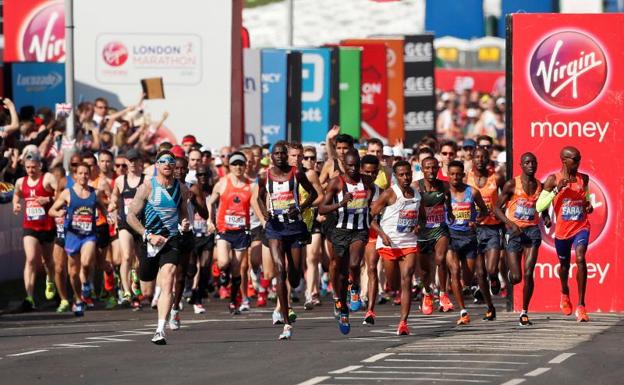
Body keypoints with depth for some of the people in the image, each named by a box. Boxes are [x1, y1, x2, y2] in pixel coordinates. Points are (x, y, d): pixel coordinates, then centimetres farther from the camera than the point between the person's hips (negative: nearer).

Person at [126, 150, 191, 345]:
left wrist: (184, 223, 1)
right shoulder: (147, 188, -4)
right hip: (151, 239, 0)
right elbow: (131, 216, -4)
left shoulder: (181, 189, 6)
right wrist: (149, 235, -13)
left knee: (167, 283, -19)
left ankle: (160, 330, -24)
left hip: (172, 240, 0)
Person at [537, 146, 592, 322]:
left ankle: (581, 306, -21)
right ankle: (565, 293, 53)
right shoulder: (553, 180, -7)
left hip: (581, 227, 0)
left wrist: (589, 205, 2)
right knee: (564, 265, 16)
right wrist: (557, 189, -22)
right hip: (562, 229, 0)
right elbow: (539, 206, -12)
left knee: (580, 258, -23)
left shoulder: (584, 179, 3)